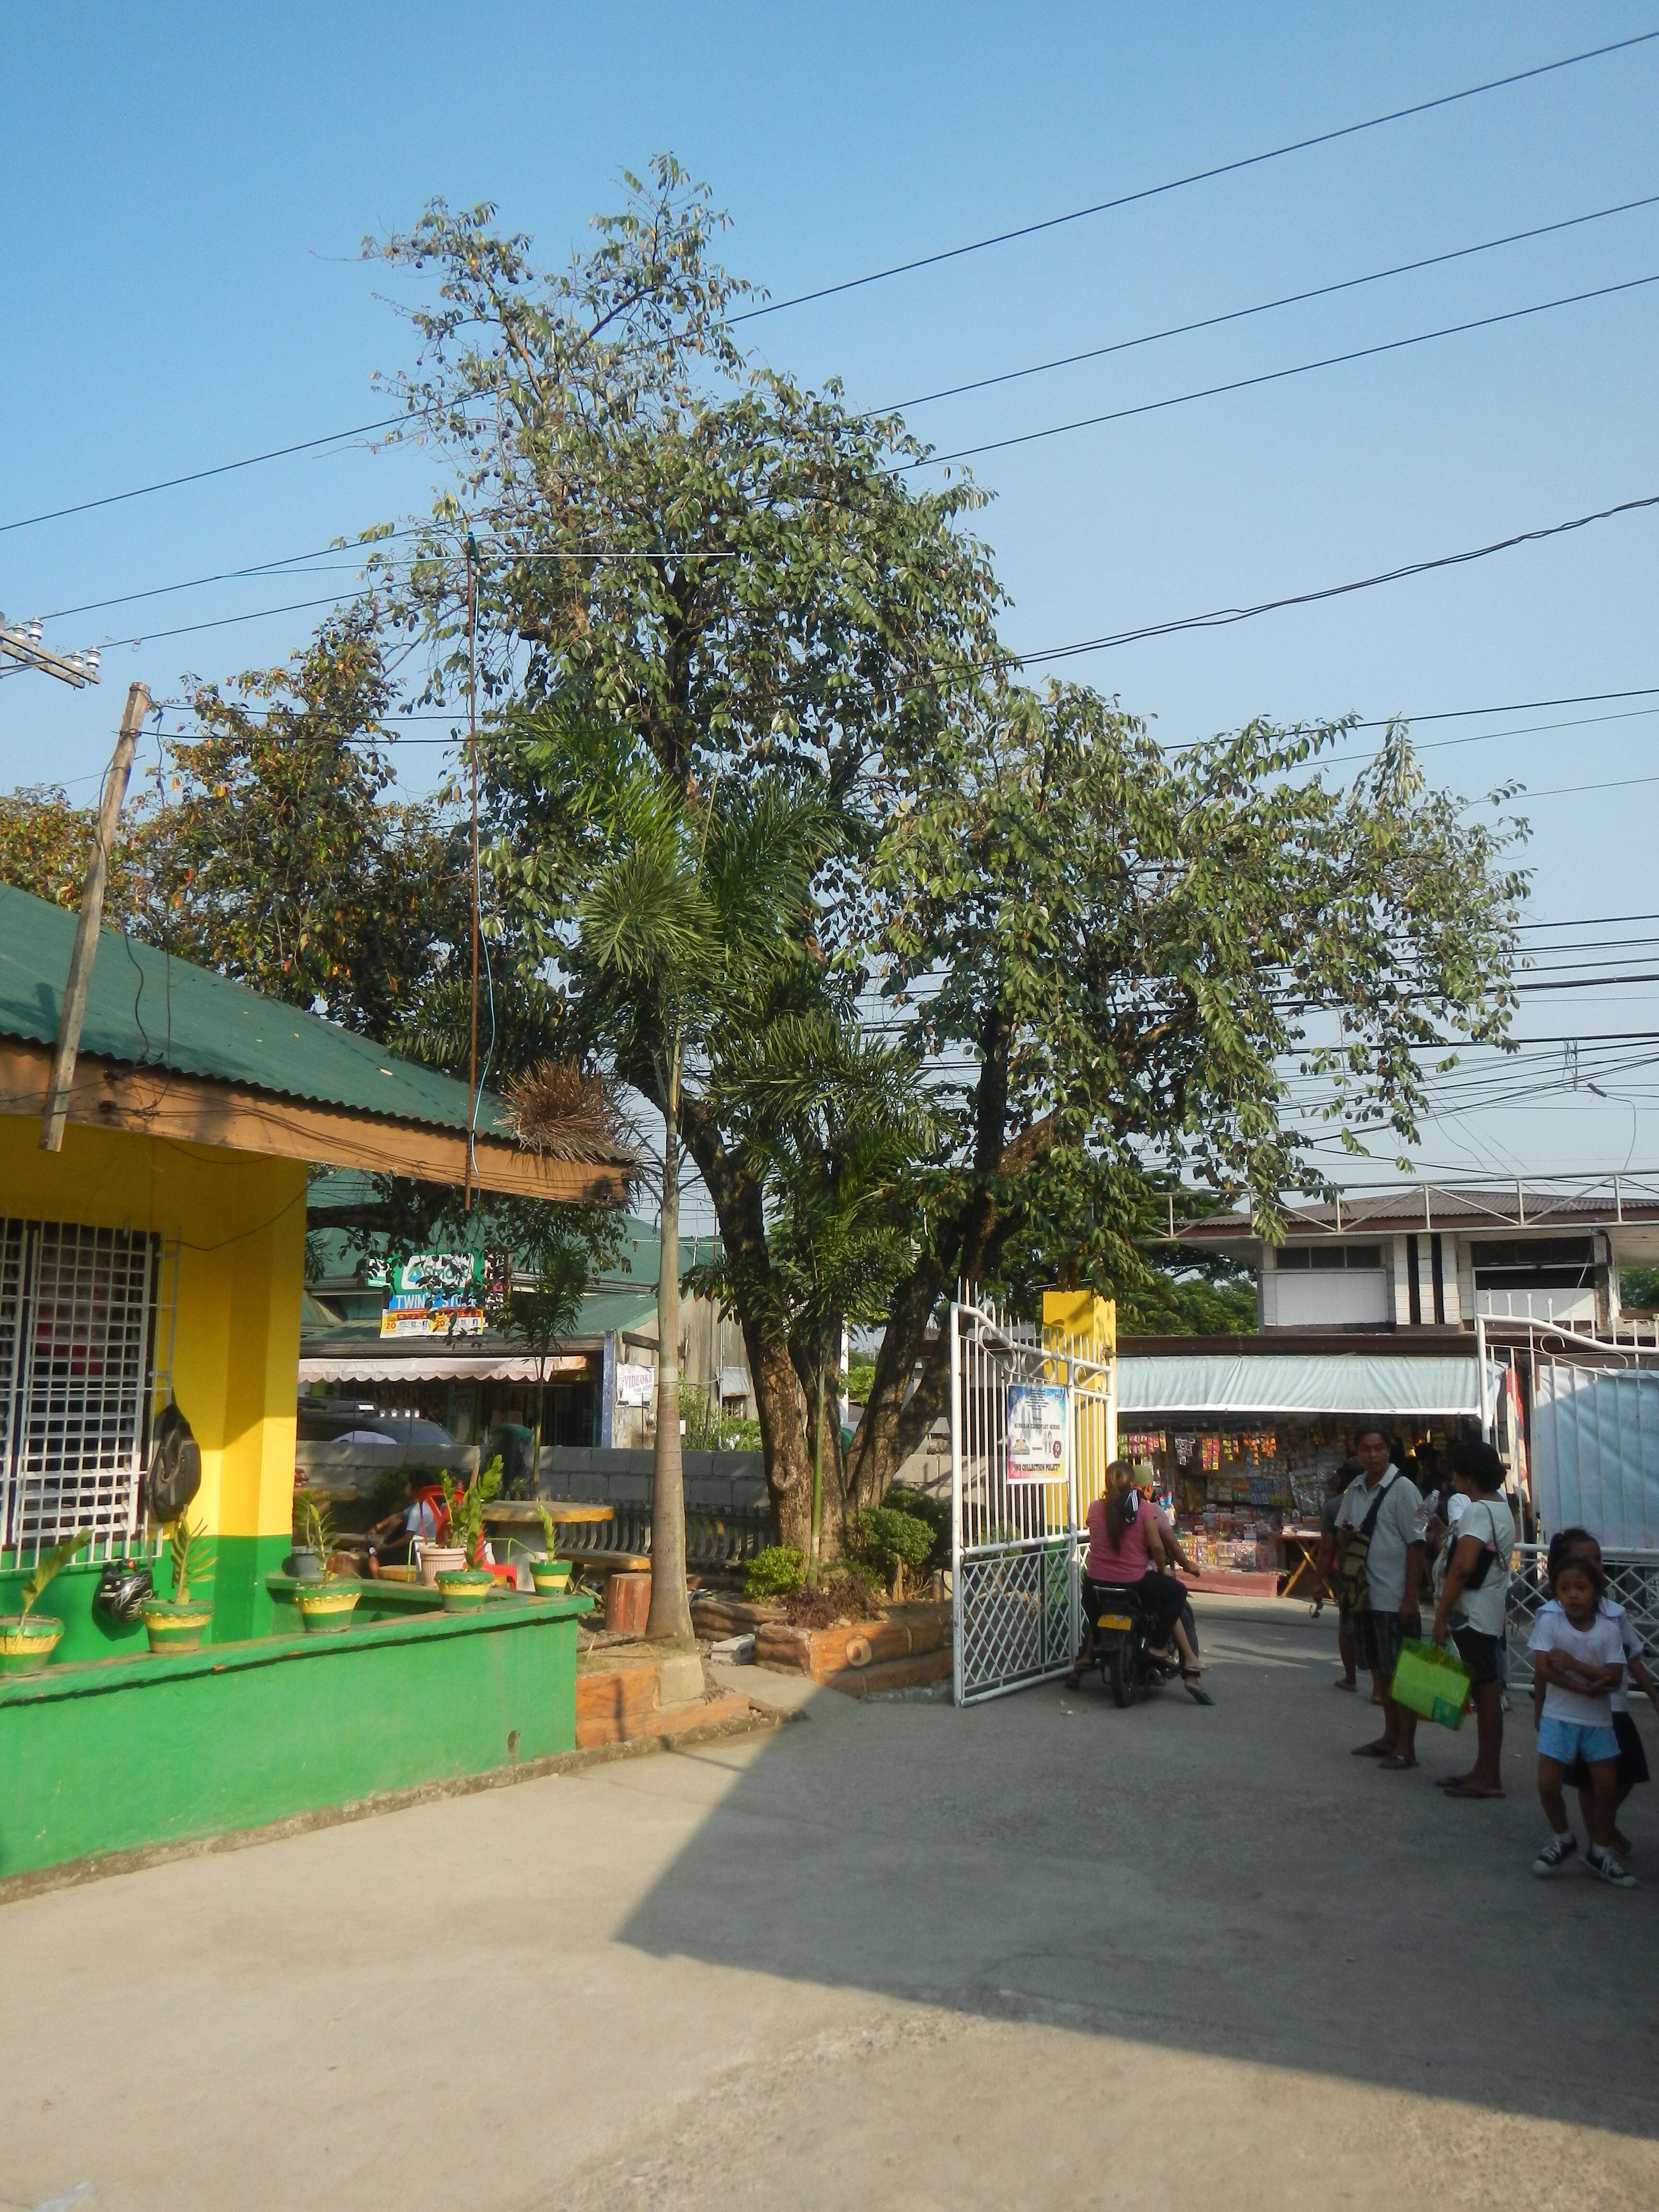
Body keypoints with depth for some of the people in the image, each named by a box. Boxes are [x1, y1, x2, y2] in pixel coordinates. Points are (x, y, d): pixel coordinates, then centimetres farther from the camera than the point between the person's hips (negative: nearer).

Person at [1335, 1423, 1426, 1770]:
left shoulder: (1402, 1489, -11)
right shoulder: (1354, 1491, 10)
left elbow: (1415, 1545, -12)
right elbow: (1341, 1535, 21)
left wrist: (1411, 1598, -16)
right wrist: (1345, 1534, -5)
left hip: (1394, 1598, -7)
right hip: (1364, 1595, 7)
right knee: (1379, 1669, 15)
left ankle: (1406, 1747, 6)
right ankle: (1390, 1736, 27)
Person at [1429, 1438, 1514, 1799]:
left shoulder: (1478, 1512, -17)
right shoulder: (1498, 1507, 15)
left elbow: (1463, 1566, -25)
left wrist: (1441, 1614, -22)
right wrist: (1445, 1536, 14)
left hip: (1473, 1616, -10)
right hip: (1486, 1615, 10)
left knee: (1486, 1692, -5)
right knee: (1485, 1692, 14)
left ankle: (1489, 1778, 1)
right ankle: (1483, 1770, 22)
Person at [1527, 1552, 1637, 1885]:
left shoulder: (1609, 1629, -7)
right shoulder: (1549, 1622, -10)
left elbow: (1614, 1678, -13)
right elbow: (1543, 1669, -16)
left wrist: (1572, 1663, -23)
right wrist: (1587, 1688, -21)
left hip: (1599, 1720, 1)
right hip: (1559, 1717, -1)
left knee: (1607, 1788, 5)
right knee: (1548, 1785, -6)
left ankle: (1601, 1853, 25)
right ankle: (1562, 1839, 21)